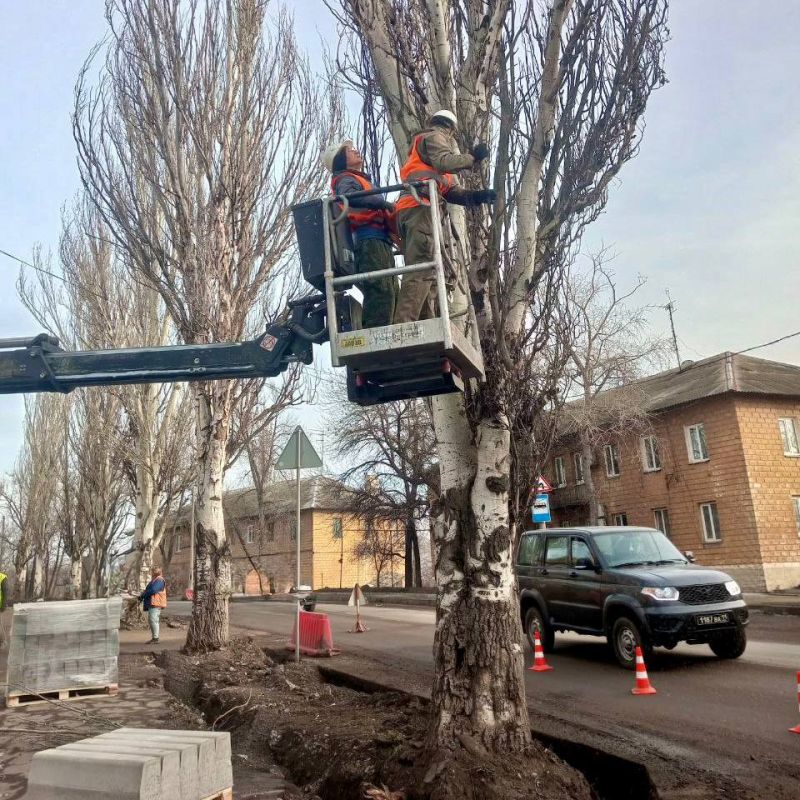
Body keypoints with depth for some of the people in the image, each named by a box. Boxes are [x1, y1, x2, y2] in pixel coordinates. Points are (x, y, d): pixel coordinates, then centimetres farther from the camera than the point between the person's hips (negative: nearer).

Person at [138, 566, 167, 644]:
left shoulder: (159, 580, -11)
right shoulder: (154, 580, 24)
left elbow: (153, 590, -21)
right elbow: (147, 590, 24)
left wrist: (142, 595, -11)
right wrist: (142, 595, 4)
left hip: (155, 603, -11)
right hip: (151, 603, 11)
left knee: (153, 620, -14)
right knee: (150, 620, 12)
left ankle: (155, 638, -13)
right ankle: (154, 637, 17)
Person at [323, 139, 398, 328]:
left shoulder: (361, 180, 37)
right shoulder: (346, 179, 8)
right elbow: (348, 196, -17)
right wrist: (382, 203, -14)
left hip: (380, 241, 10)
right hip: (370, 240, -9)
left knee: (391, 294, 1)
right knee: (381, 292, -23)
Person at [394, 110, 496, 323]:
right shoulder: (434, 136, 13)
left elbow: (450, 191, 27)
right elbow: (444, 162, -11)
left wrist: (475, 196, 13)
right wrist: (473, 158, 3)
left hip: (410, 209, 10)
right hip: (420, 207, -10)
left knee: (428, 273, 2)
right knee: (421, 269, -20)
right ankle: (402, 328, -31)